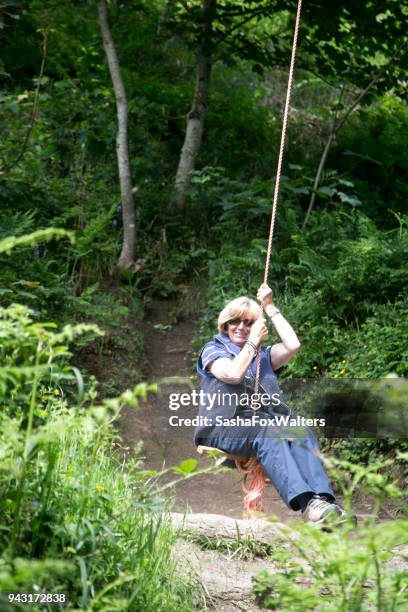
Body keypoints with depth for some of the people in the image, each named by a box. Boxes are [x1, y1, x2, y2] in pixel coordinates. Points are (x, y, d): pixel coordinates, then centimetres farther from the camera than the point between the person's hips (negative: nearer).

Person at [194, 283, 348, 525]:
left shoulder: (263, 355, 29)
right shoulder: (213, 349, 18)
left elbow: (293, 345, 8)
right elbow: (233, 374, -5)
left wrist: (270, 307, 13)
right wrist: (252, 342, 7)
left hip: (265, 422, 4)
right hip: (224, 426, -4)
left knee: (302, 431, -29)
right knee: (268, 432, -37)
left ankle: (324, 498, -51)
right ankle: (305, 502, -57)